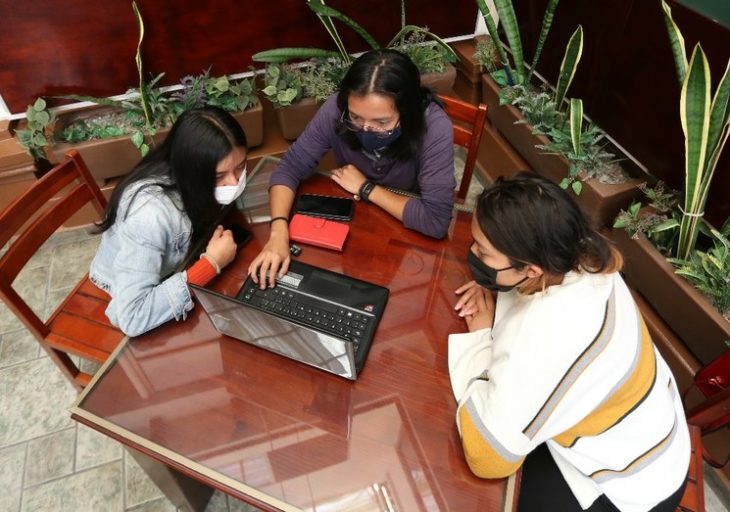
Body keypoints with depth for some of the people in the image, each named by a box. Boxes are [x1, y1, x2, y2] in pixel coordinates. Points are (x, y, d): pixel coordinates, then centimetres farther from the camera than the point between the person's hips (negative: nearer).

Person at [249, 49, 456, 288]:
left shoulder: (434, 127, -29)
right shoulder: (336, 109, -22)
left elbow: (436, 221, -31)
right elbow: (290, 167, -17)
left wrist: (366, 188, -24)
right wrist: (279, 233, -33)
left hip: (408, 229, -1)